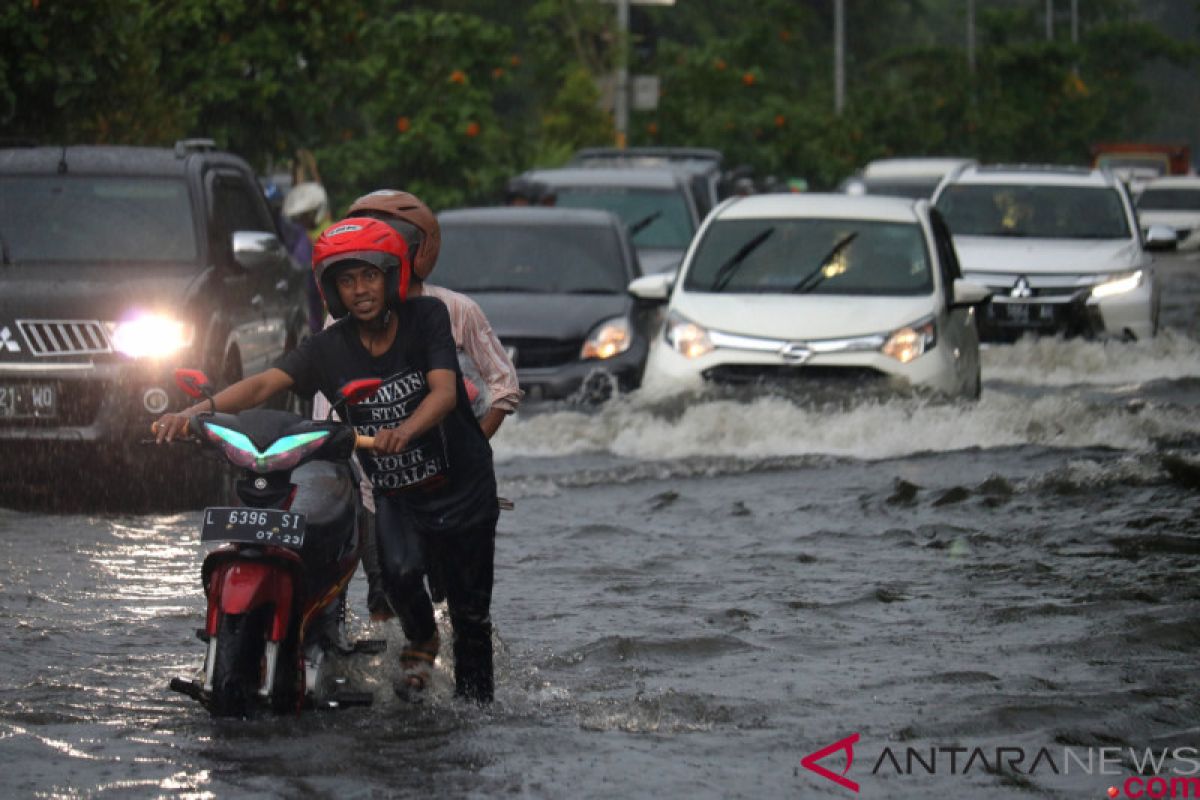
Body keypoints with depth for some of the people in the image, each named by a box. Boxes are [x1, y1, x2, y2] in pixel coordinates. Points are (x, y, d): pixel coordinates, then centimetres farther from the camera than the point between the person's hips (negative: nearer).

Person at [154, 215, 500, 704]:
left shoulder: (426, 317, -11)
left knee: (470, 612, 4)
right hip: (394, 495, 1)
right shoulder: (329, 349, -5)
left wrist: (404, 432, -46)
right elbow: (265, 384, -17)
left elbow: (445, 390, -25)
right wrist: (195, 411, -34)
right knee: (399, 571, -26)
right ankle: (419, 640, 6)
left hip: (462, 486, -1)